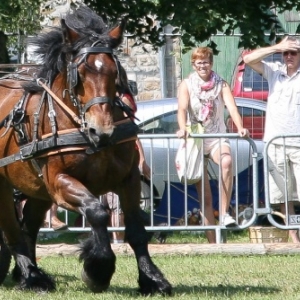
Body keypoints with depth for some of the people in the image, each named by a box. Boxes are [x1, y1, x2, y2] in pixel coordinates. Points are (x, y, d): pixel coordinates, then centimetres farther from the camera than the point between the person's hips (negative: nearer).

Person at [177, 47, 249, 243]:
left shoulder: (221, 85, 4)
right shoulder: (187, 85, 3)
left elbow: (232, 107, -12)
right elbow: (182, 109, -14)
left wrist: (240, 128, -31)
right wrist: (183, 128, -35)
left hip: (217, 138, 0)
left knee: (227, 162, -36)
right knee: (204, 195, -2)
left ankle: (225, 213, -31)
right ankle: (212, 242, 0)